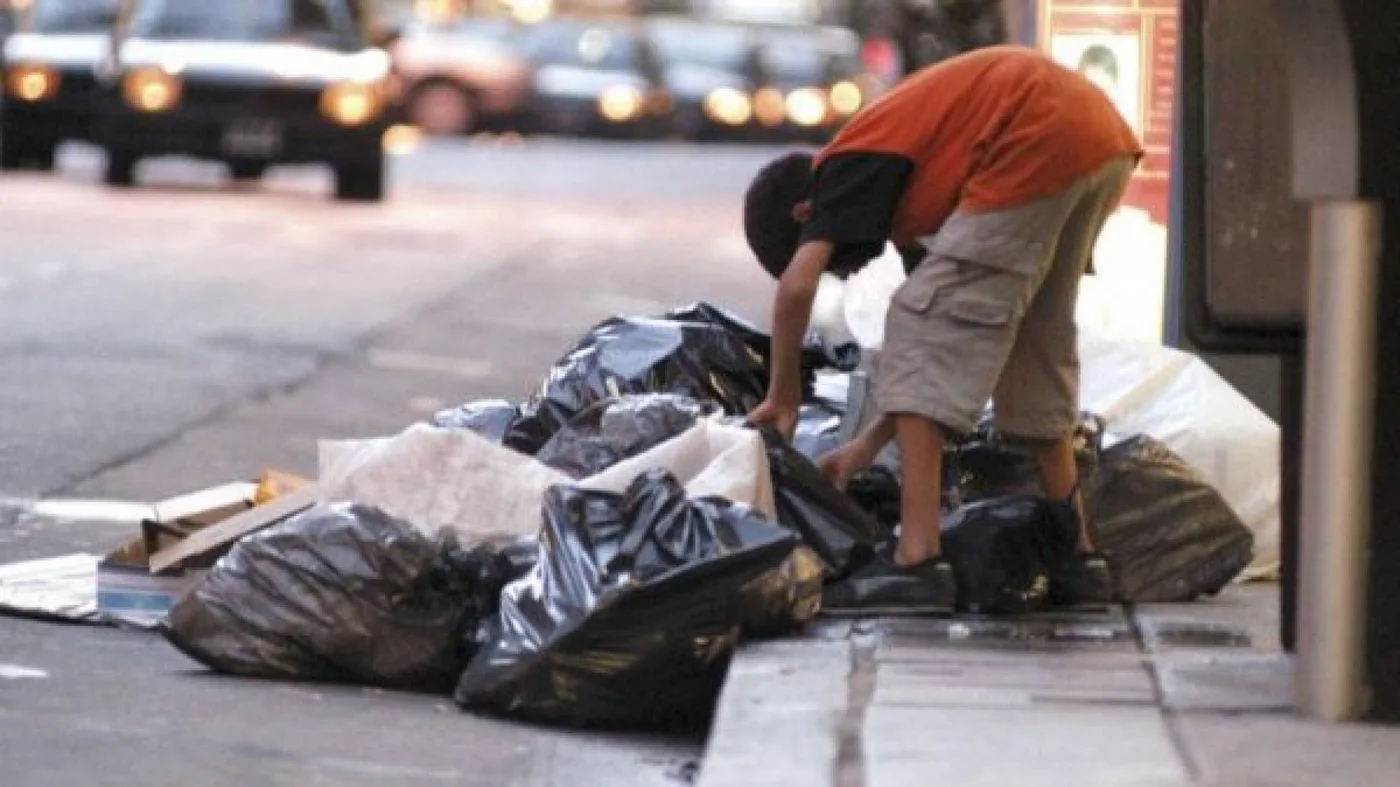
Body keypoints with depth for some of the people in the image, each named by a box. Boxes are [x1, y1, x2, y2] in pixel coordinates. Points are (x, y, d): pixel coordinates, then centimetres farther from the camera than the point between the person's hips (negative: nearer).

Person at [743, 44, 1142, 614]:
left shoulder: (847, 169, 4)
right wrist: (870, 444, 25)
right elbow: (966, 343, 25)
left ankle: (918, 563, -10)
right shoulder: (901, 183, 26)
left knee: (923, 328, -3)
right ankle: (1078, 558, 29)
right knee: (1036, 345, 23)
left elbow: (797, 284, -13)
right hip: (1107, 141, 10)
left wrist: (783, 396, 1)